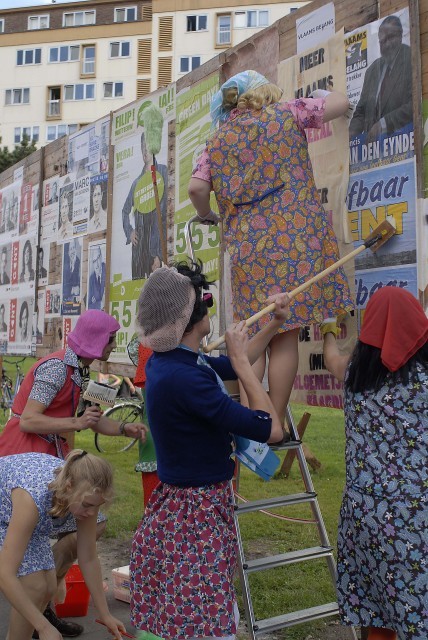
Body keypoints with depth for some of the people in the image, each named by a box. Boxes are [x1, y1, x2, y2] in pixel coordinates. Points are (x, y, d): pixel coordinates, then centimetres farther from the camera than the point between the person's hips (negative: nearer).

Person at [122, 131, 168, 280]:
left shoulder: (162, 172, 1)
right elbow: (125, 211, 28)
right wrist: (129, 232, 7)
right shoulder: (137, 182, 16)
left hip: (155, 244, -5)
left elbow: (164, 214, -7)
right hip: (138, 245, 5)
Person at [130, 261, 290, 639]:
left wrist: (275, 324, 19)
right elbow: (271, 430, -23)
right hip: (198, 515, -10)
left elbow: (233, 366, 21)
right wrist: (241, 360, -16)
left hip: (176, 504, 10)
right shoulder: (183, 376, -27)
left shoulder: (167, 362, 2)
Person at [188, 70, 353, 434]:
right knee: (285, 335, -1)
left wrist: (206, 214, 22)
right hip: (296, 236, -2)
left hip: (248, 244, 2)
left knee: (253, 338, 7)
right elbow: (340, 102, 20)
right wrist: (311, 103, 40)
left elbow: (196, 188, 2)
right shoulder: (286, 114, 11)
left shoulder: (218, 141, 16)